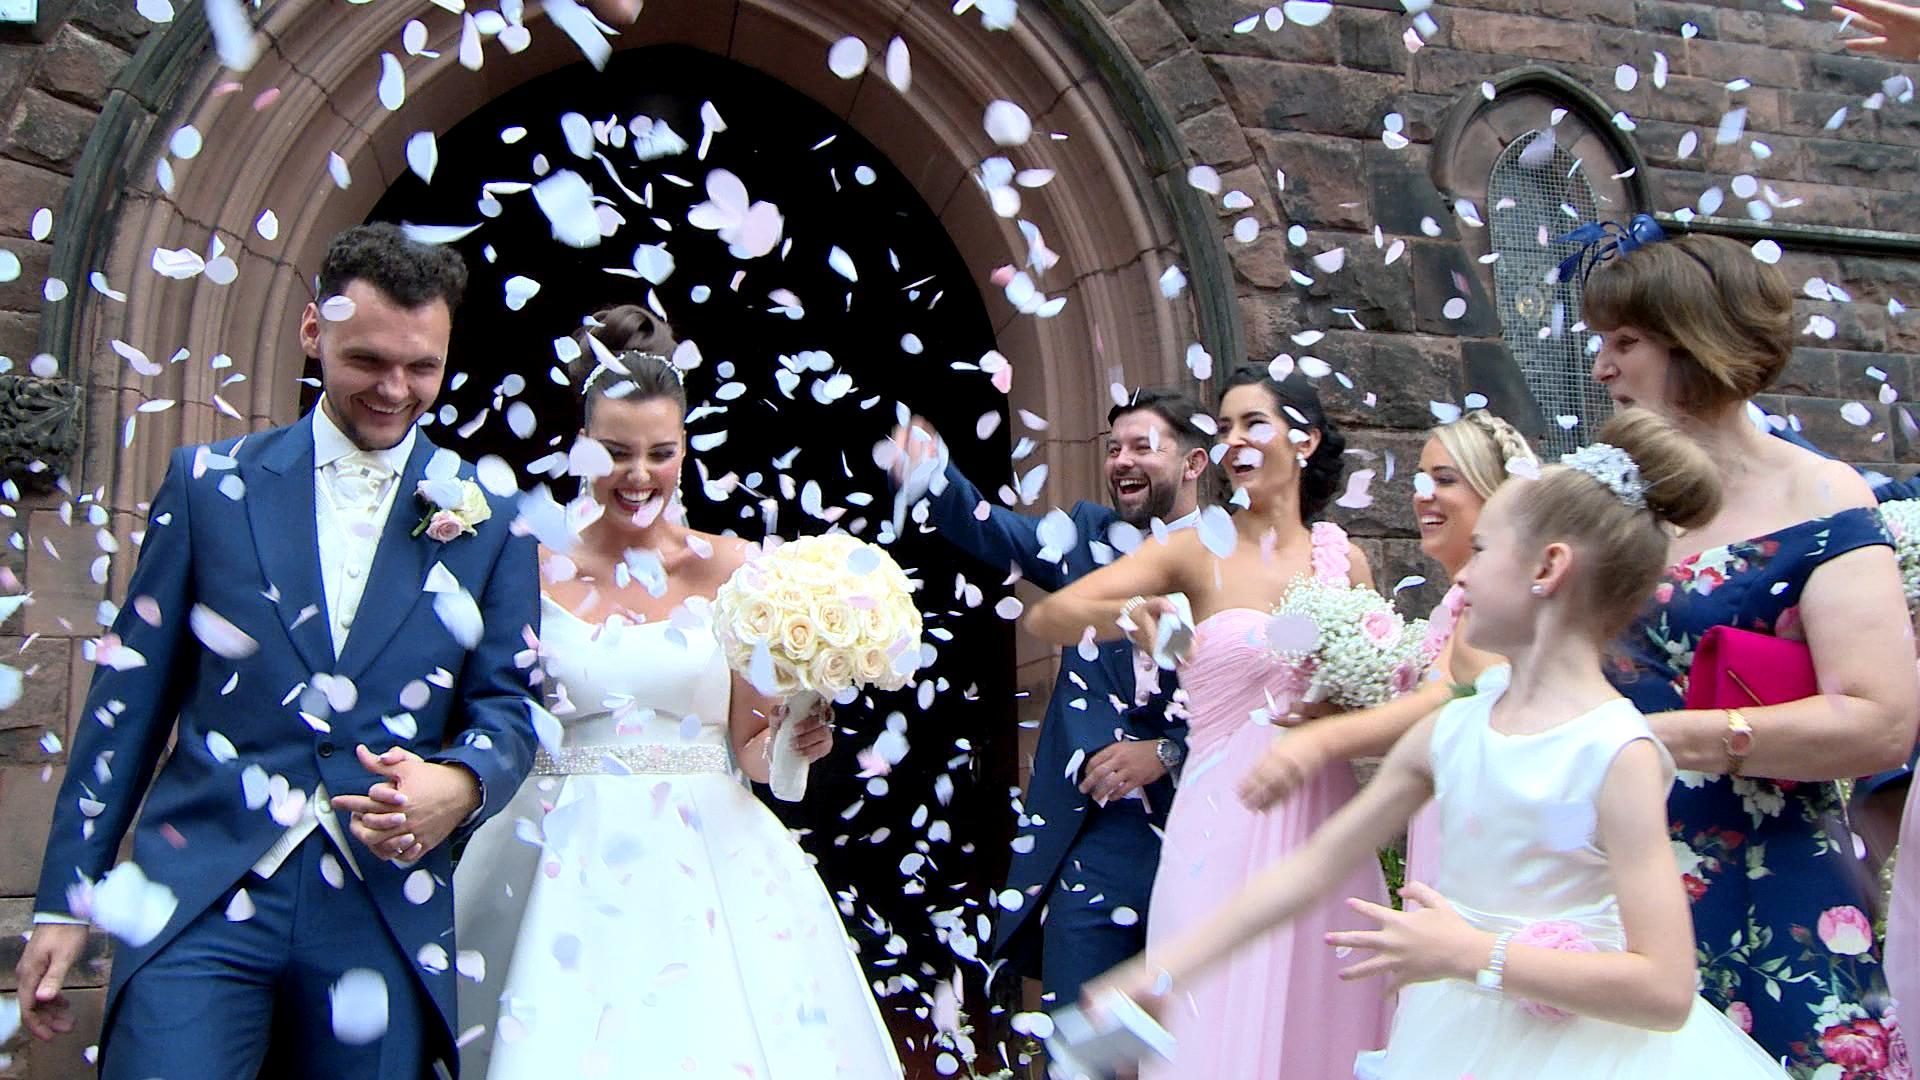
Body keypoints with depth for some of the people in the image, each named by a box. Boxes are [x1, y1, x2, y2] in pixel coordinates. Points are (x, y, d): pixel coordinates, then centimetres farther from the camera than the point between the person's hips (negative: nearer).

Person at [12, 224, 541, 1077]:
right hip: (201, 903, -1)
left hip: (385, 913, 1)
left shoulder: (487, 524, 6)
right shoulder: (210, 482, 6)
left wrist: (459, 785, -17)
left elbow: (507, 710, 7)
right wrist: (66, 896, 5)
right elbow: (130, 692, 6)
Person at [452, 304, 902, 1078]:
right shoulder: (535, 569, 2)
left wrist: (792, 742, -15)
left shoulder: (730, 568, 2)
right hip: (565, 872, 0)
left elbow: (750, 749, 5)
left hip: (705, 863, 0)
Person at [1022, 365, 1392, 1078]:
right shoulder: (1198, 550, -1)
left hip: (1324, 824, 3)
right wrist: (1123, 614, -30)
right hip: (1226, 823, -2)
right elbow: (1044, 617, -10)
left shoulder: (1344, 557, 6)